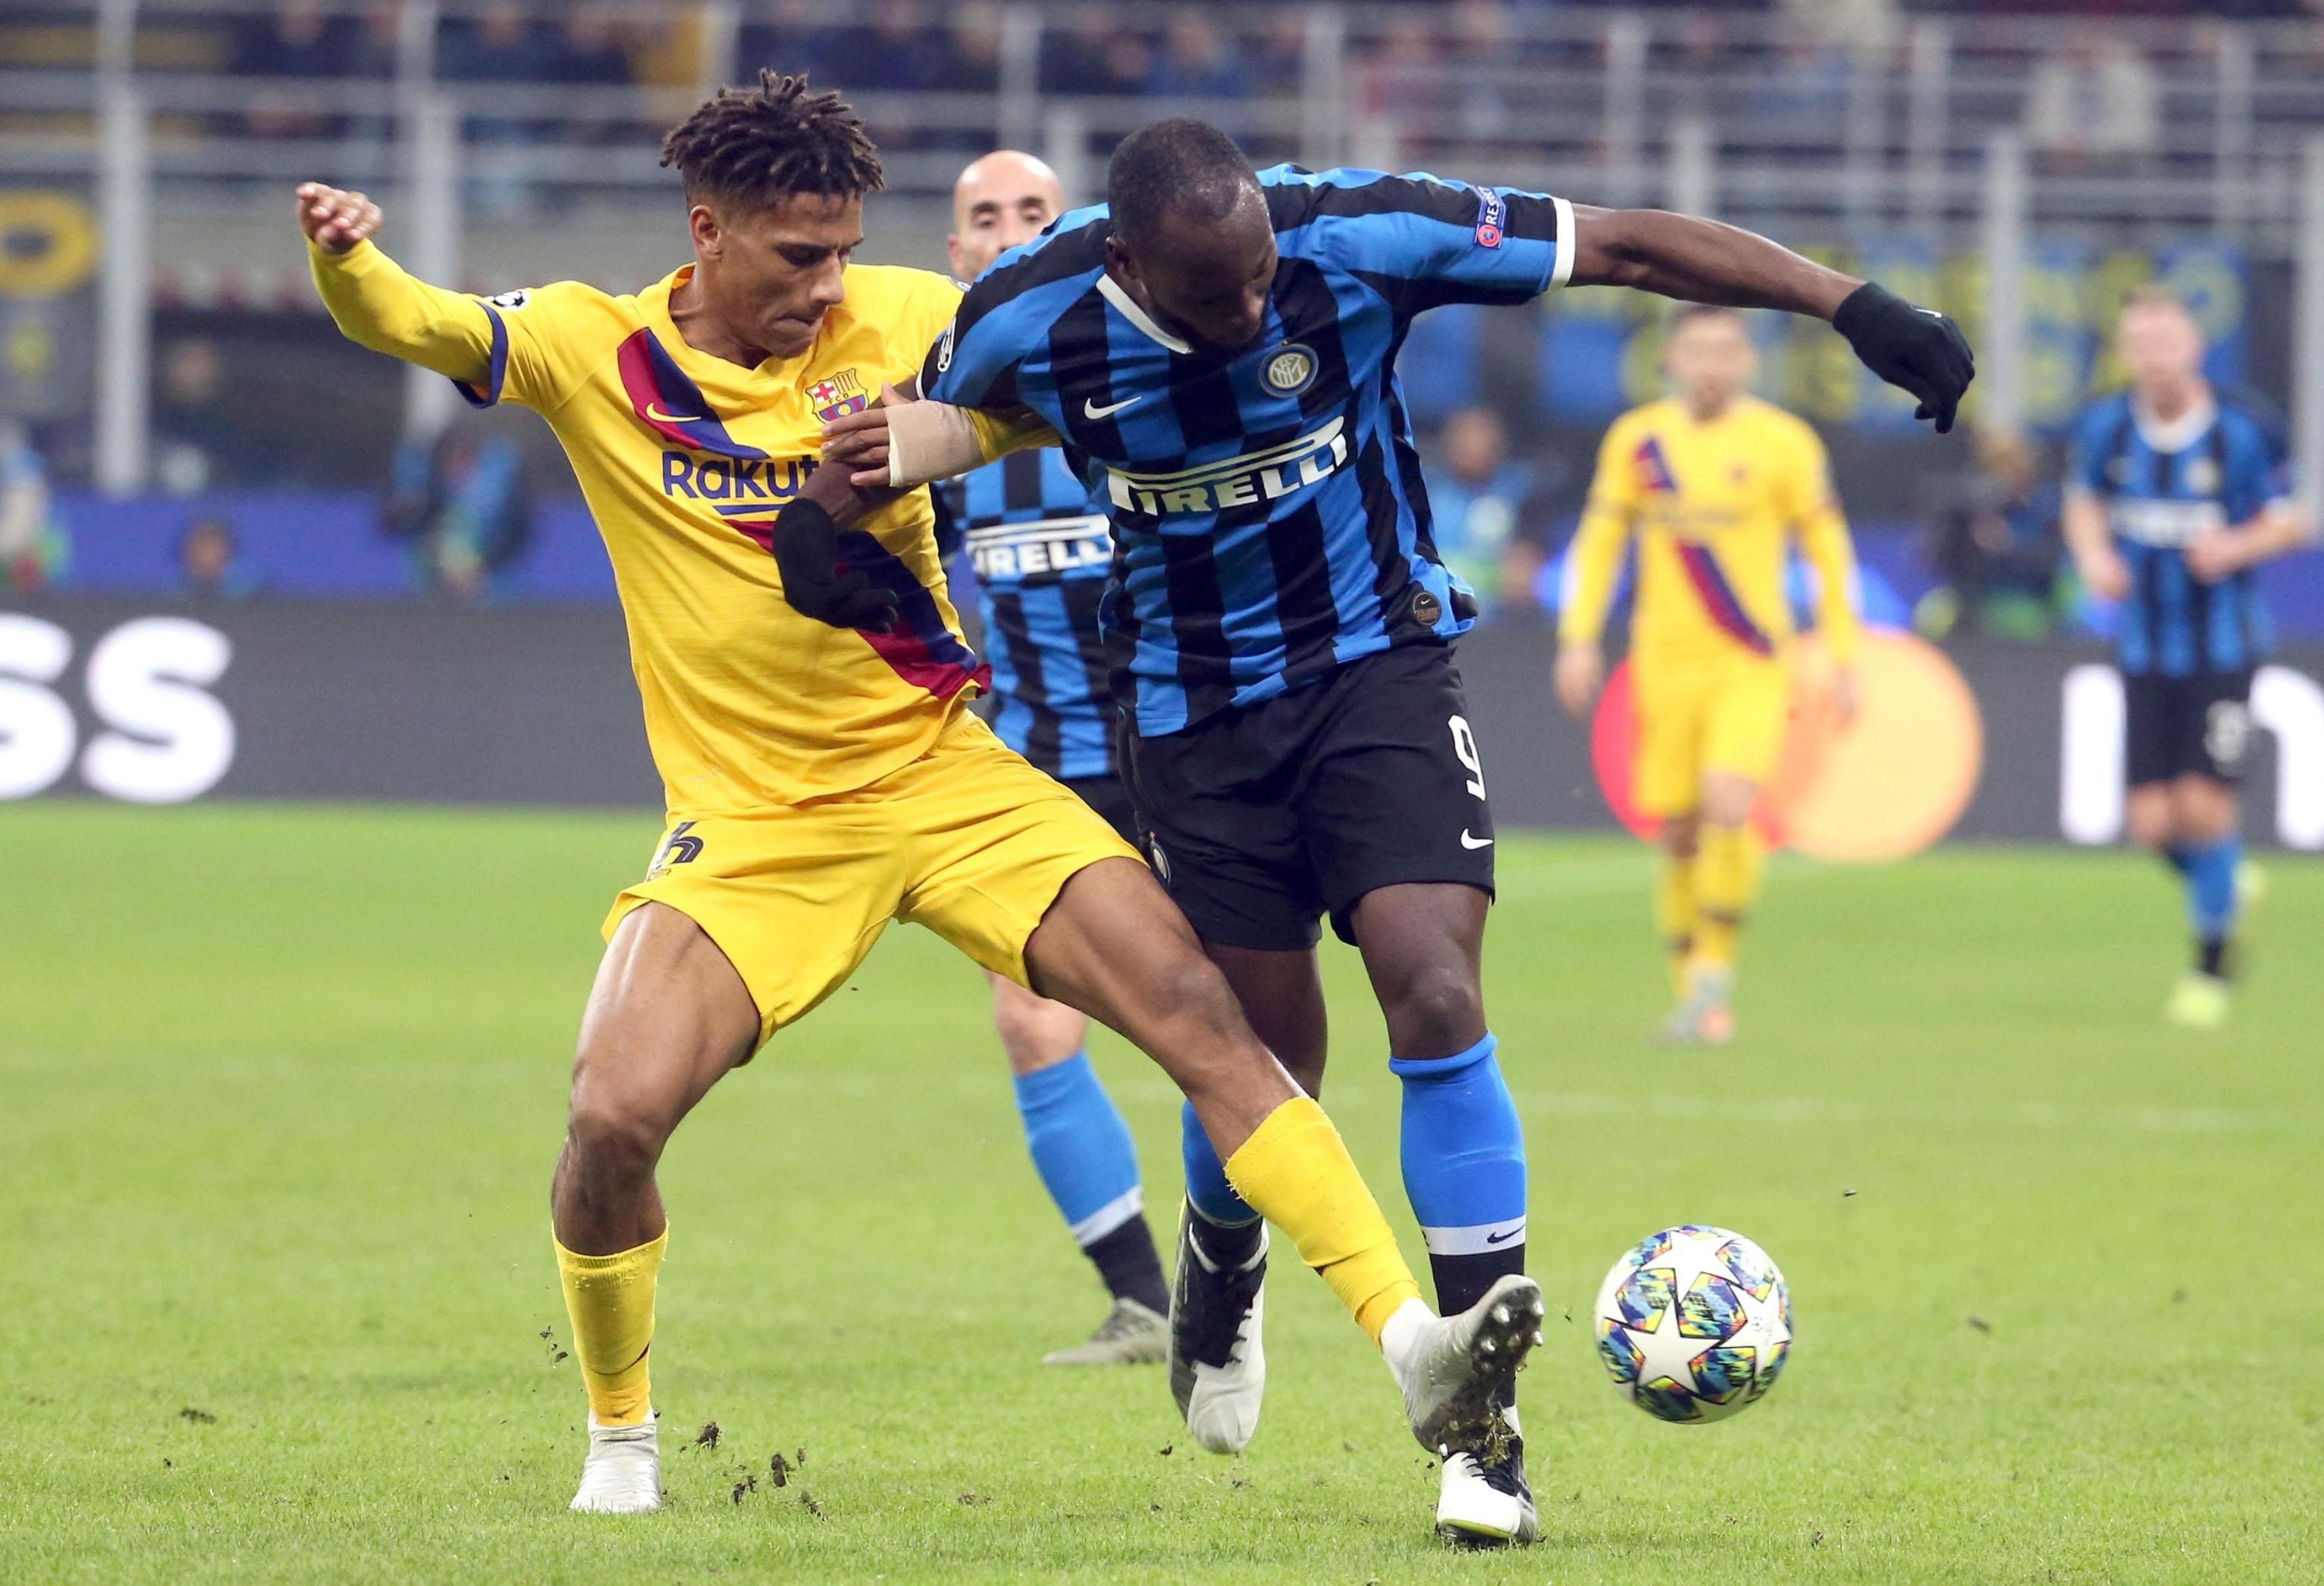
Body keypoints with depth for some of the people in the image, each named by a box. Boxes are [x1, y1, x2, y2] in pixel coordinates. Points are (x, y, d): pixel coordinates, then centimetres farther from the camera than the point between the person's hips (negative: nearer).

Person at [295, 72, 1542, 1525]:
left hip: (946, 773, 1)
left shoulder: (901, 320, -1)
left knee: (1197, 1009, -17)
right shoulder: (595, 351, -5)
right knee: (613, 1120, -20)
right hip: (749, 827, -1)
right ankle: (620, 1437, 8)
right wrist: (345, 262, -38)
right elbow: (408, 325, -15)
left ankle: (1410, 1343, -19)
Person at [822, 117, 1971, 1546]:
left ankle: (1486, 1424, -12)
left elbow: (1628, 246, -18)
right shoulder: (1028, 325, -19)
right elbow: (923, 428, 5)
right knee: (1265, 1053, 5)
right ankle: (1221, 1273, 43)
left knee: (1436, 997, -18)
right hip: (1197, 710, 1)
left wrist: (1850, 305, -21)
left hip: (1379, 664, -1)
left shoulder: (1356, 241, -24)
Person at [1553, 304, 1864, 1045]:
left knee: (1728, 806, -21)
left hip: (1753, 665, -2)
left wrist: (1842, 657, 1)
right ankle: (1690, 989, 16)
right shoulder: (1636, 440, 4)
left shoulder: (1783, 443, -2)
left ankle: (1716, 975, -9)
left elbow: (1829, 551, 4)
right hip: (1666, 663, 3)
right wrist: (1579, 638, 4)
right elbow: (1599, 540, 13)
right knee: (1677, 831, 2)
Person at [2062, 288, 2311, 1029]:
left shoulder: (2243, 433, -10)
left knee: (2204, 807, -11)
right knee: (2152, 823, -4)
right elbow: (2083, 503, 15)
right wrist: (2094, 554, -6)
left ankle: (2211, 967, 8)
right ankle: (2222, 889, 31)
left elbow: (2292, 521, -1)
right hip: (2145, 654, 3)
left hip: (2224, 652, -3)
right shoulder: (2104, 428, -2)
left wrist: (2239, 546, -20)